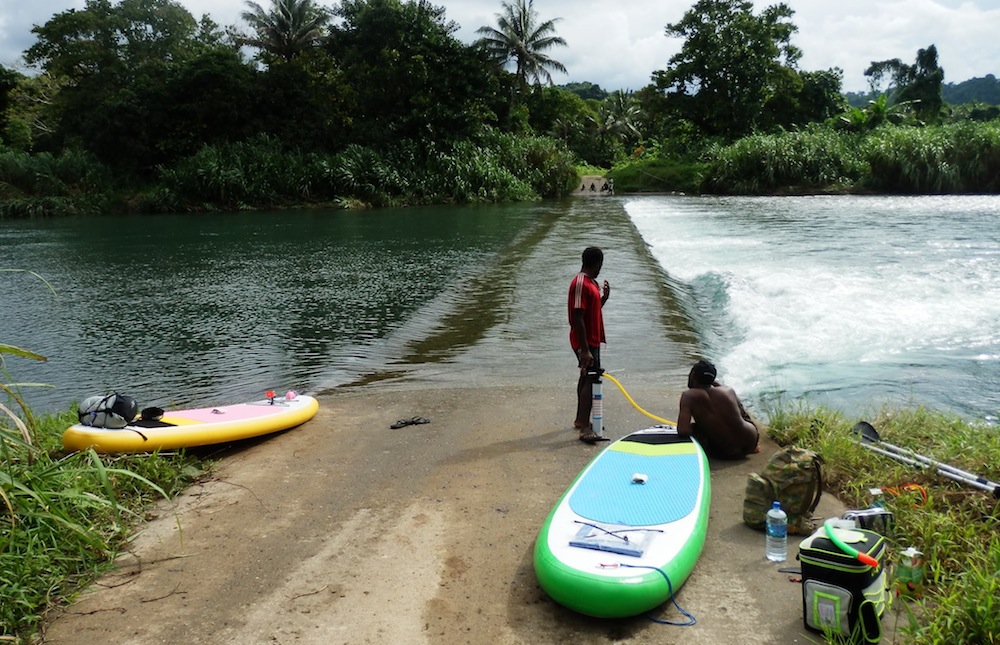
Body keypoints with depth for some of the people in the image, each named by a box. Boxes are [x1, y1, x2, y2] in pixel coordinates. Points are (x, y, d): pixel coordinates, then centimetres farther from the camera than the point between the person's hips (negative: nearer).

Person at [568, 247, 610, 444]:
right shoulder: (580, 284, -20)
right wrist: (585, 350, -26)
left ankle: (580, 420, 29)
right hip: (585, 342, -10)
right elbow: (578, 319, -24)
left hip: (592, 340, 10)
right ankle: (585, 428, -14)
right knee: (590, 380, -13)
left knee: (587, 377, 17)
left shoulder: (590, 282, 12)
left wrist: (604, 297, 7)